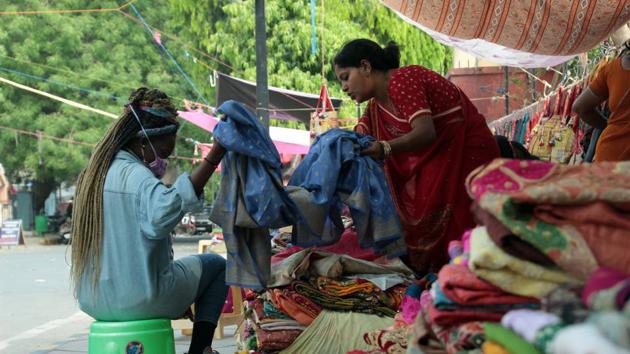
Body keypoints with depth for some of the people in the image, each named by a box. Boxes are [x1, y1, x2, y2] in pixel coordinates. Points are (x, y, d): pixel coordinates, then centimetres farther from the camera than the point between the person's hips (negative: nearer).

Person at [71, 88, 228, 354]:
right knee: (216, 265, 14)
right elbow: (163, 214, -42)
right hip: (138, 299, -8)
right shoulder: (135, 175, -19)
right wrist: (214, 158, -44)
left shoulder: (92, 173, 6)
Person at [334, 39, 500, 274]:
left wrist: (385, 149, -45)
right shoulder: (377, 104, 10)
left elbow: (425, 132, -32)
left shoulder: (401, 81, -19)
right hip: (436, 161, 9)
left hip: (468, 155, -9)